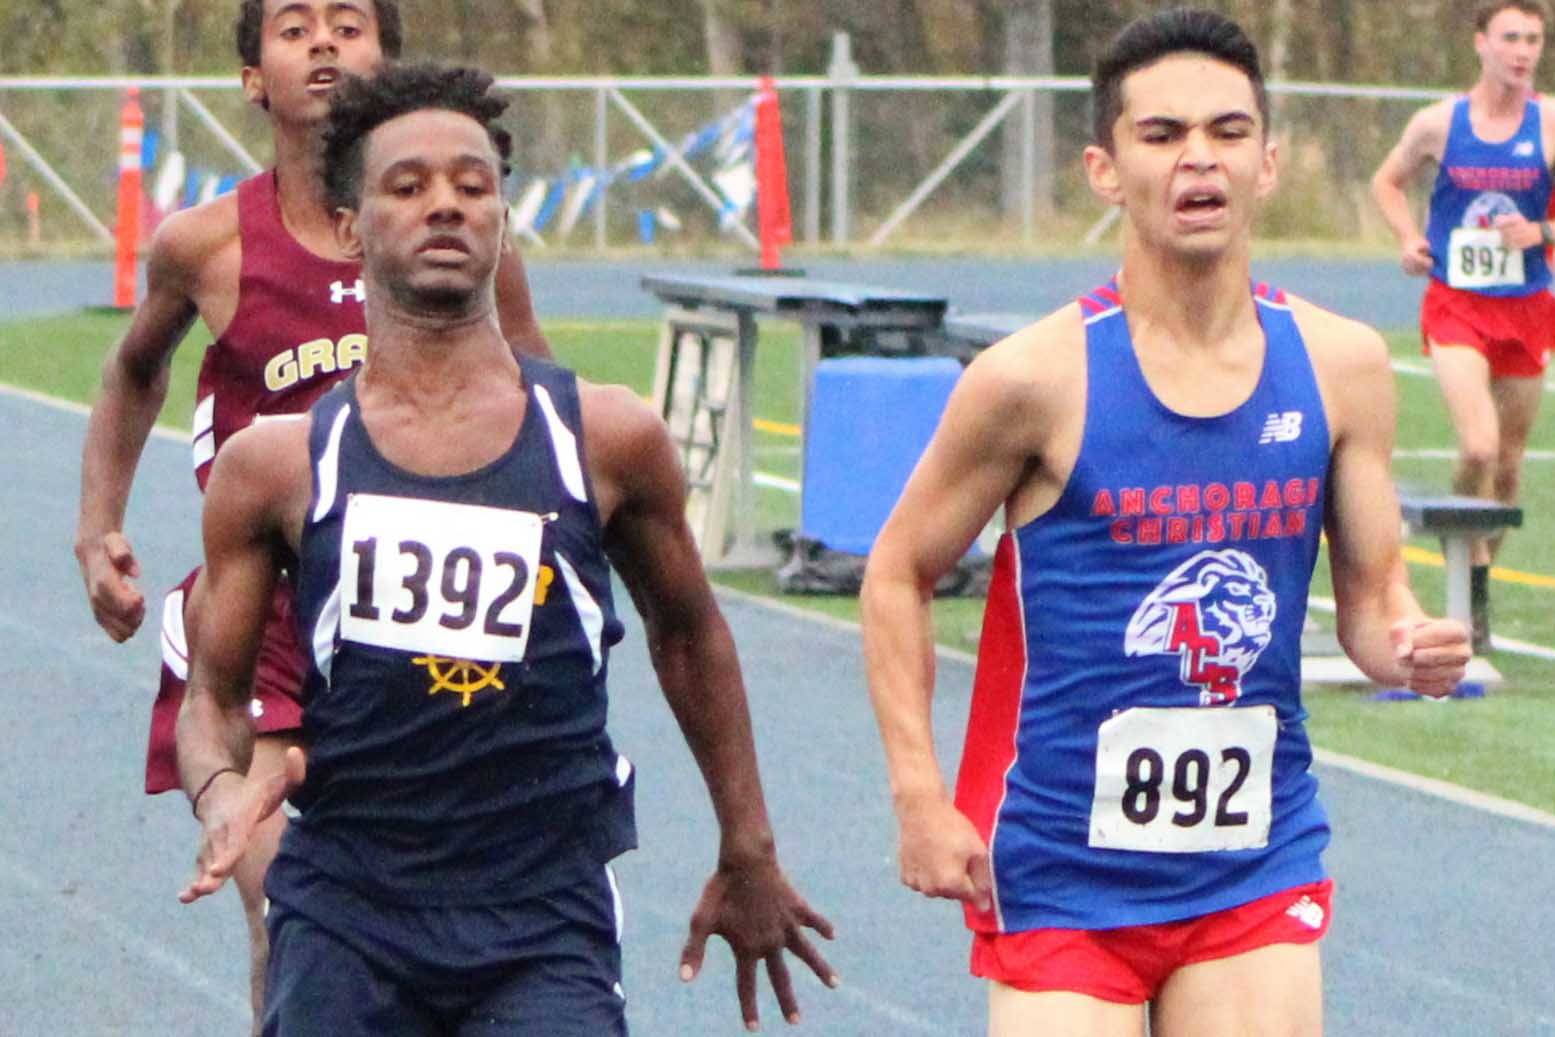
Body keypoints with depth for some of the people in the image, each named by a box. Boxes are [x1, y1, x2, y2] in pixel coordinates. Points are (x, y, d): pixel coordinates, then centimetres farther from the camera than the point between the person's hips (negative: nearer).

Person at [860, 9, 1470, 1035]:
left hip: (1260, 865, 3)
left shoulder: (1342, 366, 0)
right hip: (1064, 877, -3)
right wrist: (920, 794, -9)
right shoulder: (1038, 376, -10)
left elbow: (1372, 591, 9)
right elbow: (899, 574, 0)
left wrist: (1408, 644, -15)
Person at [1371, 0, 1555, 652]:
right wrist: (1408, 239, 0)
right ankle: (1472, 594, -4)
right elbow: (1388, 182, 16)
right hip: (1455, 305, -2)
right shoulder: (1439, 123, -1)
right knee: (1477, 447, -19)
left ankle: (1479, 584, 30)